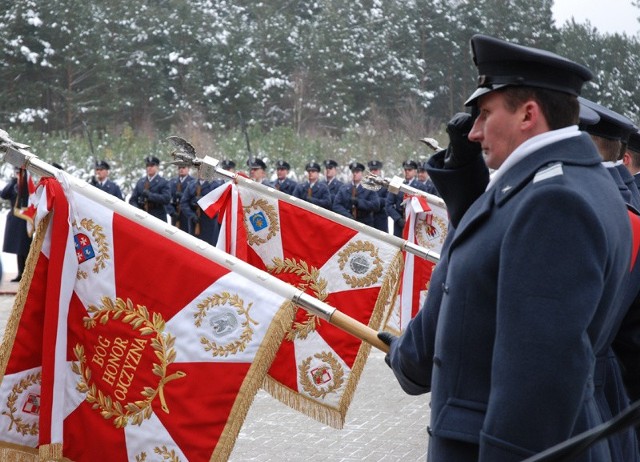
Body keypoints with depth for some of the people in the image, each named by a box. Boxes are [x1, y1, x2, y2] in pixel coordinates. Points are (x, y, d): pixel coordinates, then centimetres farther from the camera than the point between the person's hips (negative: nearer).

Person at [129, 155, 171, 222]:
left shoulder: (163, 182, 2)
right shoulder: (140, 182, 15)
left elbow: (166, 199, -12)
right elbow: (132, 200, 16)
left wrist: (149, 195, -16)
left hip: (158, 219, -3)